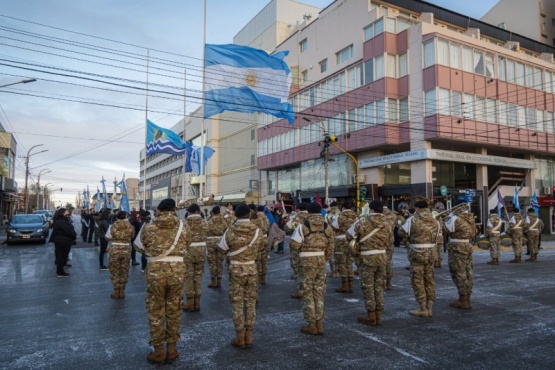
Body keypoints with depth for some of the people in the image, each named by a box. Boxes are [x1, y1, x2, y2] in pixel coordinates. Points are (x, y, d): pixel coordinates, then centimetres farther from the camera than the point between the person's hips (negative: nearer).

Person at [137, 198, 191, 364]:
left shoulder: (148, 227, -2)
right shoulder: (184, 226, 0)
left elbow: (140, 248, 8)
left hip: (156, 270, -1)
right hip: (177, 270, 1)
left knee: (155, 311, 13)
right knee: (174, 310, 16)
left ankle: (158, 351, 23)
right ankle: (171, 349, 26)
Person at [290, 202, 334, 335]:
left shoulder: (303, 226, -9)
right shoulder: (327, 226, 4)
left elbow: (294, 245, -12)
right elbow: (330, 247, 7)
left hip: (307, 260, -4)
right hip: (321, 260, 5)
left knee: (308, 293, 7)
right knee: (319, 292, 15)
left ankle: (312, 325, 11)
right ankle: (319, 324, 20)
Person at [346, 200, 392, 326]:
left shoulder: (363, 222, -12)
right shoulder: (385, 224, 4)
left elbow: (349, 235, -5)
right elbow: (389, 240, 11)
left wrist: (357, 242, 14)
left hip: (367, 258, -5)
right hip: (382, 257, 5)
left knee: (368, 287, 6)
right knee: (379, 287, 13)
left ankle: (371, 316, 12)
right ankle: (378, 316, 20)